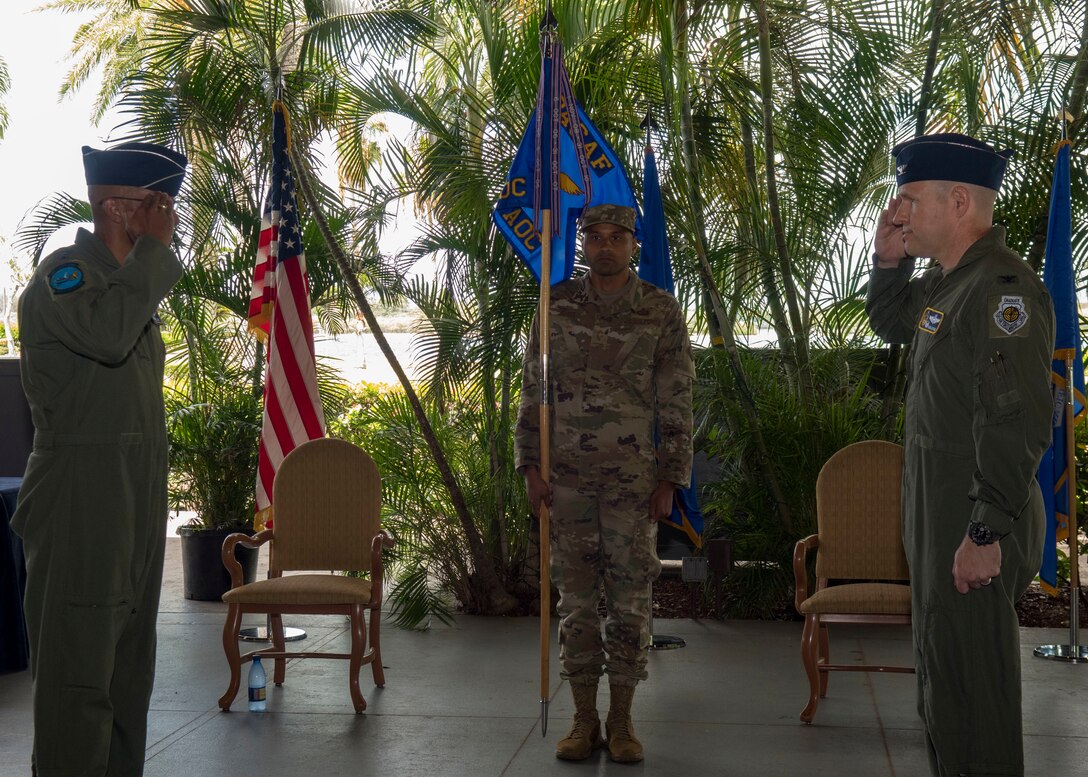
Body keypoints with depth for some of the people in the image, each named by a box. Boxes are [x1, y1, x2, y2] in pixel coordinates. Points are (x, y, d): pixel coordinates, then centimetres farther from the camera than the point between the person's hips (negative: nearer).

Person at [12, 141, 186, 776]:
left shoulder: (132, 279, 19)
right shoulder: (64, 271, -10)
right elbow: (108, 335, -33)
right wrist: (152, 249, -20)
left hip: (138, 502, 9)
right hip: (82, 503, -9)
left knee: (128, 661, 13)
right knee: (79, 665, -6)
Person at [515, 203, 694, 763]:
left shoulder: (661, 311, 0)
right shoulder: (557, 306, 5)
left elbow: (676, 405, 1)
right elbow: (532, 391, 8)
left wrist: (669, 480, -4)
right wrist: (530, 466, 1)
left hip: (633, 479, -1)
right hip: (567, 478, 1)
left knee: (630, 599, 2)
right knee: (575, 597, 6)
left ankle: (622, 720, 14)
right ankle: (583, 719, 16)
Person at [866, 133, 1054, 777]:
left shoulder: (1003, 286, -20)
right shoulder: (946, 282, 10)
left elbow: (1018, 422, -26)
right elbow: (890, 323, 30)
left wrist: (986, 535, -27)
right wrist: (889, 259, 11)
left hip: (974, 528, -10)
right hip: (938, 517, 10)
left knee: (970, 686, -2)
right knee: (943, 672, 21)